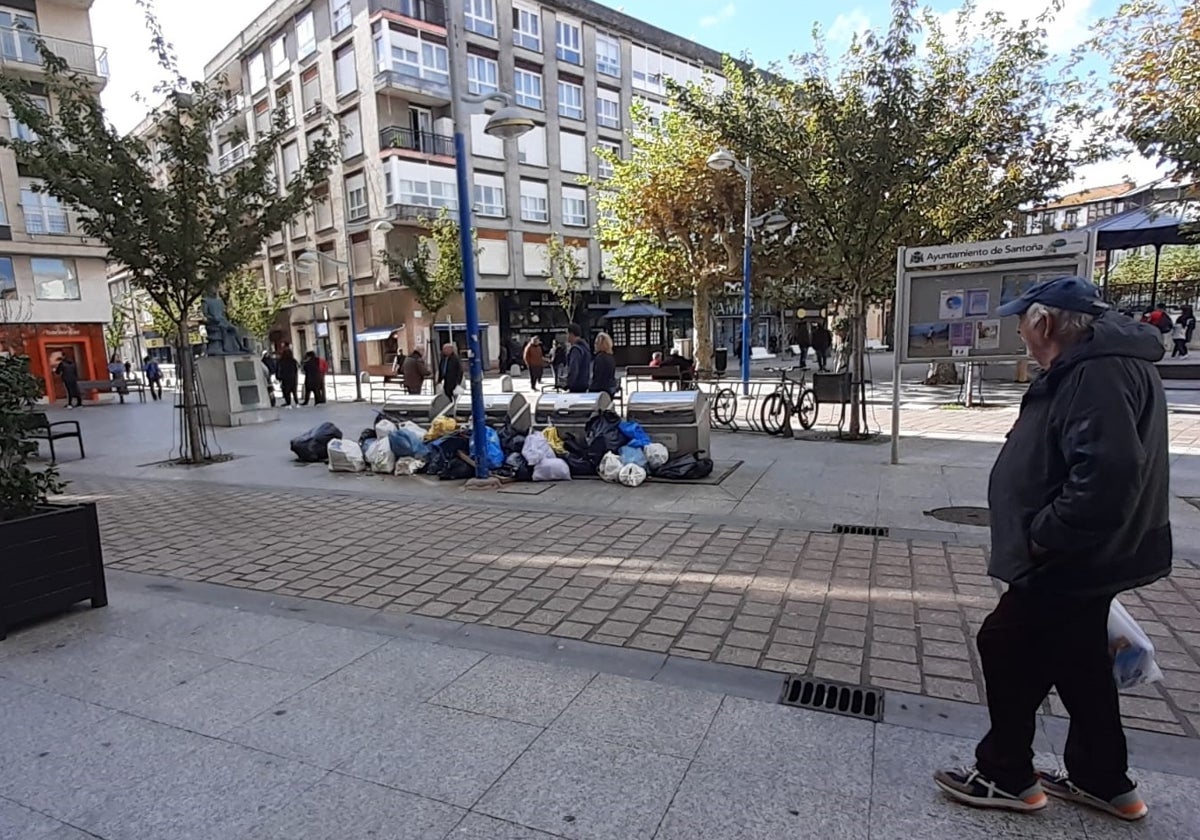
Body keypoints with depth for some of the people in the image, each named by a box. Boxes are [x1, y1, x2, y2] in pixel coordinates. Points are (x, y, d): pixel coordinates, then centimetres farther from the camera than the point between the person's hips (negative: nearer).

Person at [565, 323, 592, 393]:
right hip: (584, 384, 10)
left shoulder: (576, 349, -18)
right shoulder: (585, 346, 14)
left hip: (577, 385, -10)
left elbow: (573, 369, -26)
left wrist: (568, 384, -22)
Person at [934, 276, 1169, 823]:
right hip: (1086, 558, 10)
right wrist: (1048, 534, 17)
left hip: (1070, 562, -10)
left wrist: (1043, 536, -25)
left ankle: (1007, 777, 20)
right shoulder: (1093, 366, 11)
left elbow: (1107, 473, -34)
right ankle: (1104, 781, 37)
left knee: (1008, 648, 3)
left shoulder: (1100, 374, -23)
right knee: (1080, 663, 20)